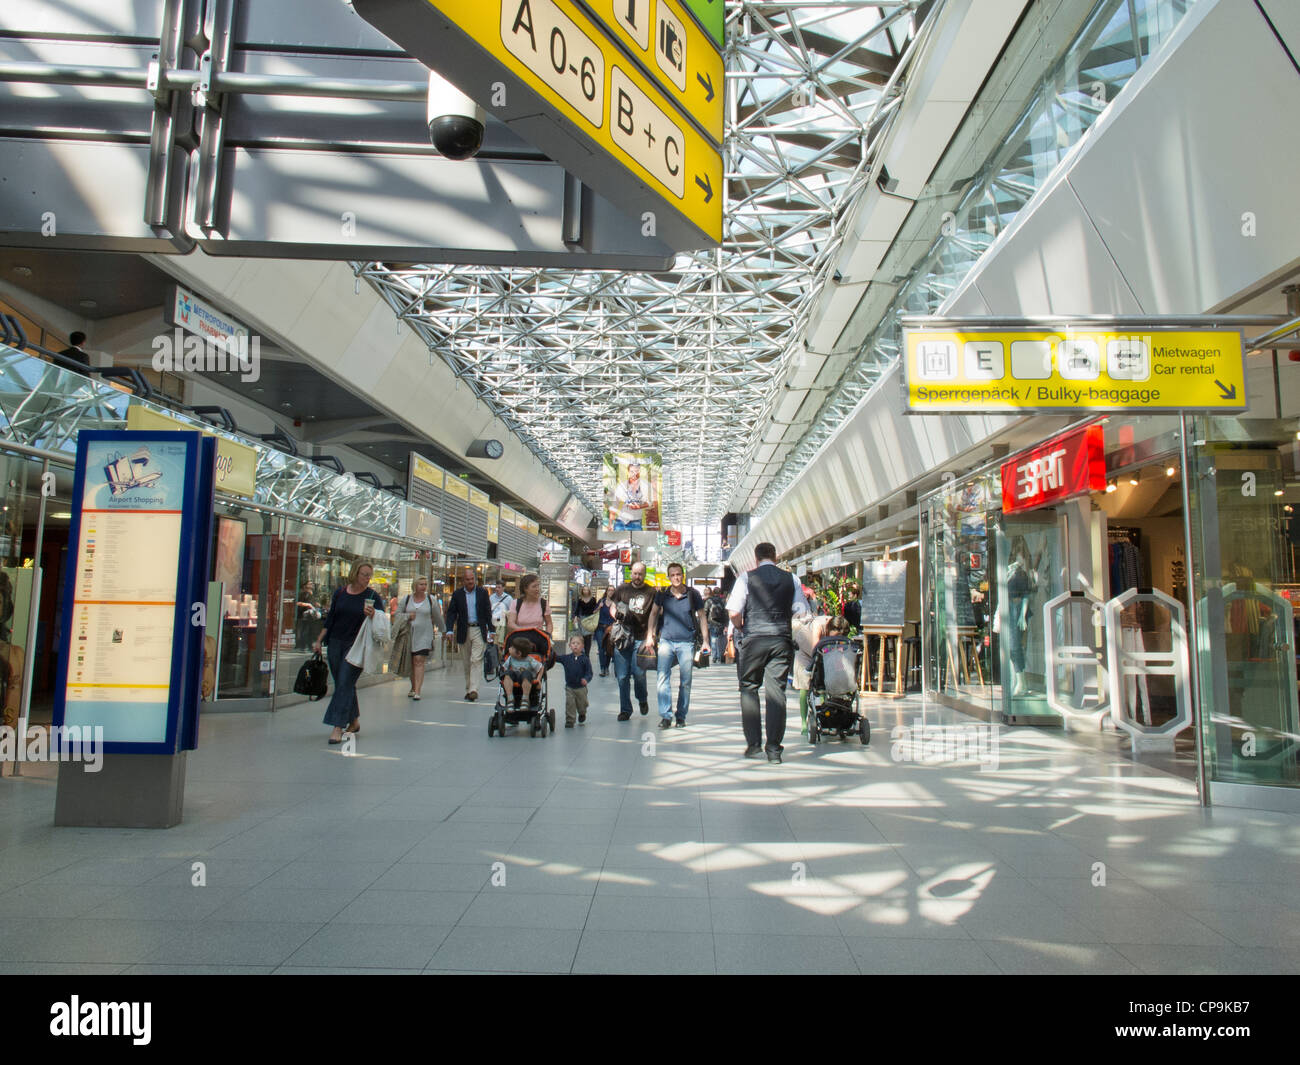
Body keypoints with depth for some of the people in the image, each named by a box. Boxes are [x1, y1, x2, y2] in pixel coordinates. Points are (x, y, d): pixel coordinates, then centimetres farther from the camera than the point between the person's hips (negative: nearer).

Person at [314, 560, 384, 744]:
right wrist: (319, 640, 12)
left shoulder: (372, 596, -5)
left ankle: (338, 728, -9)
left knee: (345, 684, -10)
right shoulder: (340, 593, 5)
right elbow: (330, 618, 13)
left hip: (356, 646, -4)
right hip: (335, 644, 4)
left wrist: (372, 615, -28)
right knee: (343, 684, 11)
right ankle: (354, 721, 27)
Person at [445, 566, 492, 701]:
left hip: (479, 630, -2)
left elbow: (488, 612, 7)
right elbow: (451, 612, 4)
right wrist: (450, 630, -8)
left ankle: (474, 689, -16)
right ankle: (468, 689, 18)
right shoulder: (457, 594, 5)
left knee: (476, 660, -12)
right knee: (467, 663, 9)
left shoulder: (483, 592, 5)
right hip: (463, 632, 2)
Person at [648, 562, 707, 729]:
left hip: (686, 643, -1)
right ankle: (665, 716, -7)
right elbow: (654, 613, 16)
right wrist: (650, 634, 9)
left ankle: (681, 716, 16)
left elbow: (701, 617, 7)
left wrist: (704, 640, 4)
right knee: (663, 677, -10)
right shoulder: (663, 594, 3)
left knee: (685, 681, 4)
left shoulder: (692, 594, -1)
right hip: (666, 641, 1)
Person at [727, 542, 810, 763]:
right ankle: (774, 748, 6)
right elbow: (802, 611, 5)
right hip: (782, 639, 2)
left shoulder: (746, 578, -3)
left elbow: (734, 612, -9)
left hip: (754, 639, -2)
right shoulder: (791, 579, 5)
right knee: (776, 691, 5)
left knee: (749, 689, 11)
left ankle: (753, 744, 9)